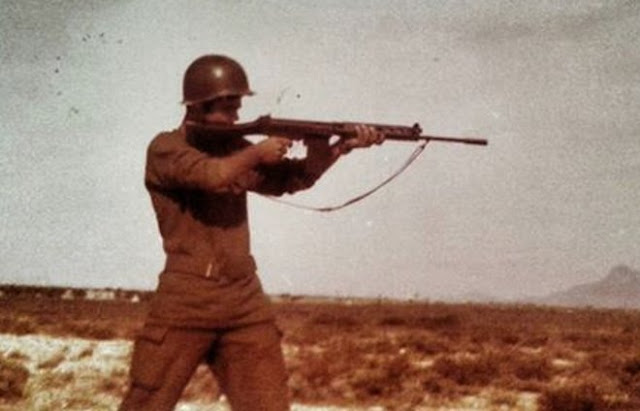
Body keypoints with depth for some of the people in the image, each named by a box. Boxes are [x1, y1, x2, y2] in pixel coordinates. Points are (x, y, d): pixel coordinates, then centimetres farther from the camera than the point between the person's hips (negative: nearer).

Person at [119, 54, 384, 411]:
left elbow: (291, 178, 3)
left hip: (246, 301, 6)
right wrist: (257, 153, -8)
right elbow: (211, 174, -23)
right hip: (185, 301, -5)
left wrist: (341, 147, -12)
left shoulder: (234, 149, 13)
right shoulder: (166, 148, -5)